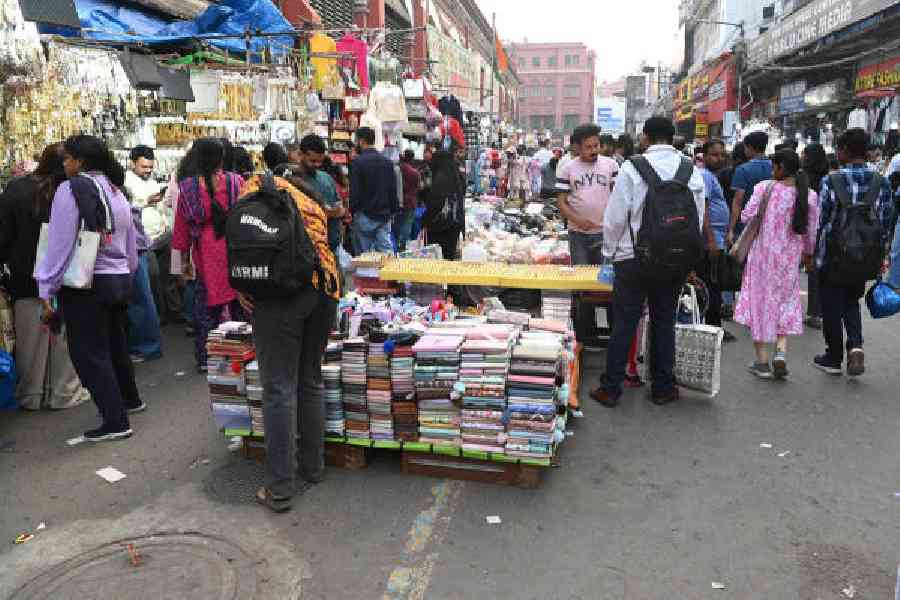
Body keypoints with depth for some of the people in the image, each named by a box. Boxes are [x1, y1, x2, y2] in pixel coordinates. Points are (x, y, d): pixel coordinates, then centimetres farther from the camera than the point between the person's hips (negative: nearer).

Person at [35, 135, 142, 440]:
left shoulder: (71, 189, -12)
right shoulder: (116, 190, 9)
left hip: (85, 285, -7)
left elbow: (60, 244, -14)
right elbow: (131, 243, 15)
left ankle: (116, 422, 4)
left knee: (88, 352, 2)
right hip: (119, 280, 7)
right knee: (115, 343, 23)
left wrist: (47, 292, -9)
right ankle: (129, 399, 40)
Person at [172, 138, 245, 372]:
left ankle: (205, 358, 15)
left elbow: (181, 224, 4)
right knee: (238, 304, 12)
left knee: (206, 305, 11)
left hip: (204, 255, 1)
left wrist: (184, 260, 13)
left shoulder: (187, 186, -1)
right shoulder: (235, 182, -5)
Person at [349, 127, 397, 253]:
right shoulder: (388, 162, 8)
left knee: (365, 255, 2)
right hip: (384, 216, 5)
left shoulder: (357, 162, -9)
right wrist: (392, 211, 16)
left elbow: (354, 192, -12)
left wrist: (351, 212, -2)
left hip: (365, 215, -5)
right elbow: (394, 190, 10)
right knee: (386, 251, 5)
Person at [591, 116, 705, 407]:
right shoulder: (692, 170, 1)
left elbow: (615, 217, -9)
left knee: (624, 325, 5)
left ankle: (611, 389, 12)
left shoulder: (632, 168, -11)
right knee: (664, 323, 14)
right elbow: (698, 219, 7)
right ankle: (663, 388, 24)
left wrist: (610, 252, 7)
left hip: (634, 259, -3)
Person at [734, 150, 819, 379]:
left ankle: (762, 362, 11)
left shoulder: (764, 188, -12)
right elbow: (811, 231, 4)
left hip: (762, 255, -2)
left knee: (761, 302, 8)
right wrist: (808, 253, 21)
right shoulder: (810, 196, -2)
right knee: (785, 303, 17)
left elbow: (747, 216, -11)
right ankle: (781, 353, -1)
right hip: (790, 258, 2)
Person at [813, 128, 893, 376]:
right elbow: (886, 223, 3)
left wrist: (811, 252, -1)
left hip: (833, 256, -4)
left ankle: (833, 358, 18)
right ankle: (855, 345, 1)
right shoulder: (882, 183, -1)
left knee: (831, 307, 9)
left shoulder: (831, 181, -14)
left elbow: (820, 220, -12)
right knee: (852, 302, 22)